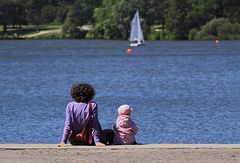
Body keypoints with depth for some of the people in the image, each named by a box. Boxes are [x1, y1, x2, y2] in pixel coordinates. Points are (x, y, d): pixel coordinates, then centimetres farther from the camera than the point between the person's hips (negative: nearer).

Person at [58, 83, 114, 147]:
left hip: (74, 141, 4)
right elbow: (94, 125, -14)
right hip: (89, 141, -4)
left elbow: (67, 125, -9)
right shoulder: (92, 106, -12)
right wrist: (97, 141, -13)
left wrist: (63, 141, -9)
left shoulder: (70, 106, -4)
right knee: (110, 132, 21)